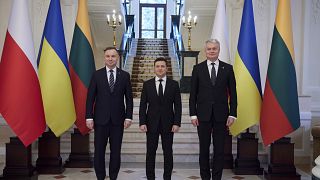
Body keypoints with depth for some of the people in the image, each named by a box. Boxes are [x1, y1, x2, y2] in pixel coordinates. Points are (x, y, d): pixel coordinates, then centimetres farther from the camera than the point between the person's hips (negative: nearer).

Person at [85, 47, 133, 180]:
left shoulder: (125, 75, 4)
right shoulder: (97, 75, 2)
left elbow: (129, 98, 4)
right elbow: (90, 97, 1)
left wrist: (128, 117, -3)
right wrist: (89, 117, -5)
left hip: (118, 119, 1)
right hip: (101, 119, 0)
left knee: (116, 152, 6)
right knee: (99, 151, 5)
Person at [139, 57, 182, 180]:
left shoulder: (174, 84, 3)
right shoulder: (147, 84, 4)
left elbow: (177, 105, 1)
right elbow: (143, 105, 2)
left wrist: (177, 123, -7)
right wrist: (142, 122, -6)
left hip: (168, 123, 0)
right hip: (151, 123, 0)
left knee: (168, 152, 5)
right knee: (150, 152, 4)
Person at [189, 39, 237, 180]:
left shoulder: (228, 68, 4)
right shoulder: (198, 68, 3)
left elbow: (232, 93, 4)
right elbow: (193, 93, 3)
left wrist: (232, 114, -2)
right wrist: (193, 114, -3)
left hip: (221, 115, 0)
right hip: (203, 115, 0)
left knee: (219, 149, 6)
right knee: (204, 148, 7)